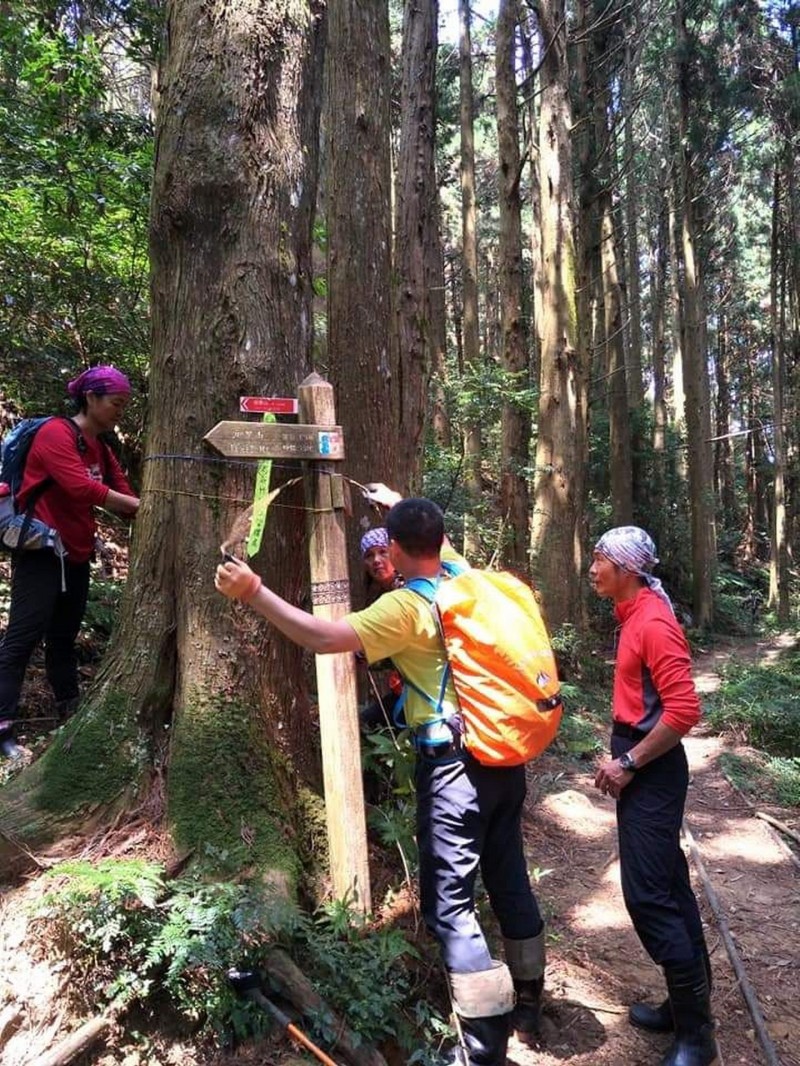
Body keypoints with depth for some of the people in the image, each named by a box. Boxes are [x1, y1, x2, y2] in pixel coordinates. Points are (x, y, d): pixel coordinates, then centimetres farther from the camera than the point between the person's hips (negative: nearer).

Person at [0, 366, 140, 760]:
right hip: (40, 552, -8)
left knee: (64, 637, 15)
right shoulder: (55, 433, -15)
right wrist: (142, 505, -26)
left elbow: (122, 494, 6)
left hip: (76, 556, 8)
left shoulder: (101, 449, 12)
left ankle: (70, 712, 25)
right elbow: (81, 488, -27)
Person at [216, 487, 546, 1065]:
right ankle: (527, 1005, 37)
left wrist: (254, 591, -20)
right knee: (509, 878, 20)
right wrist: (399, 503, 41)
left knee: (450, 902, 1)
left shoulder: (406, 607, -17)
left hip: (456, 764, -8)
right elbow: (436, 541, 28)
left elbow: (322, 637, -25)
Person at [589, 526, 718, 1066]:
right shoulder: (635, 615, 10)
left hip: (652, 772, -10)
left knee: (648, 895, -4)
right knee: (668, 887, 17)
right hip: (642, 766, 10)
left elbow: (684, 710, -25)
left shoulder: (654, 622, -20)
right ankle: (689, 1004, 31)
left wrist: (628, 764, -19)